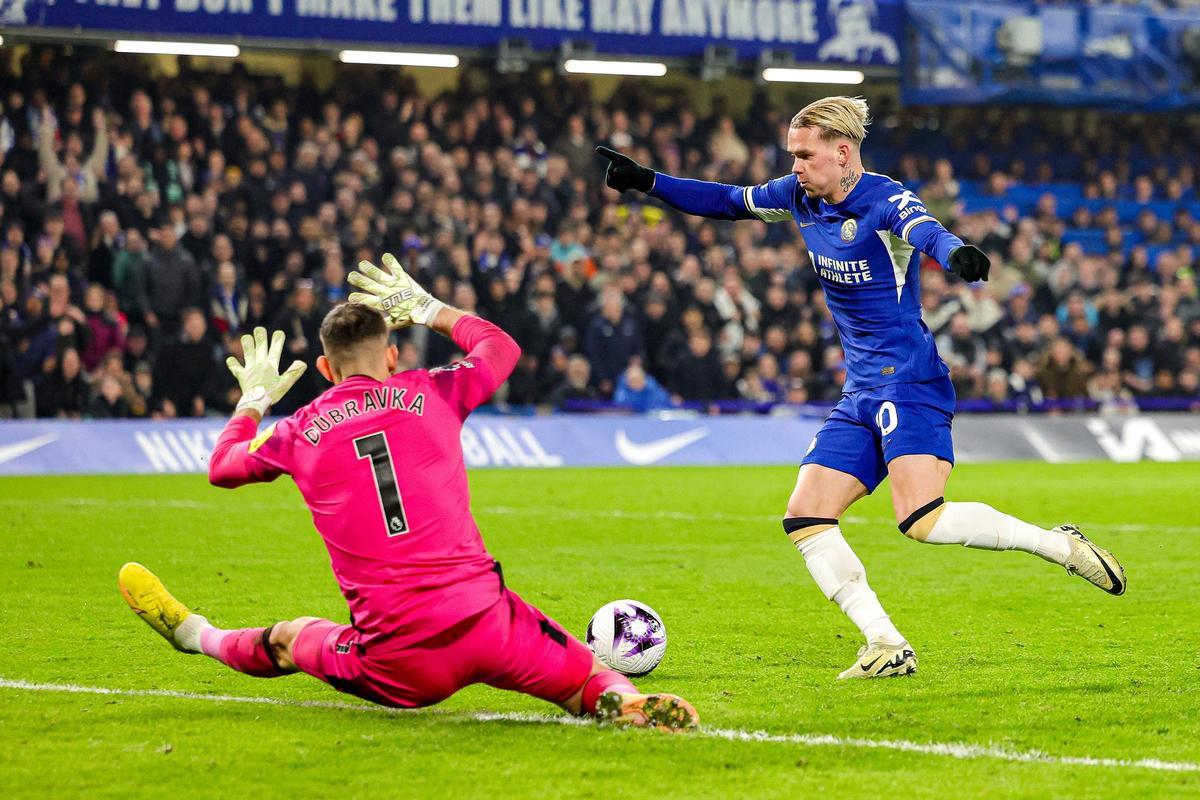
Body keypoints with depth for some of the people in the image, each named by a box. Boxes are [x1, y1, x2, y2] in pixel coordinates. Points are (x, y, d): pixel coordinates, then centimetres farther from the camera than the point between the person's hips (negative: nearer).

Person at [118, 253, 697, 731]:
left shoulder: (300, 431, 6)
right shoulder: (430, 394, 7)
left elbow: (221, 466, 29)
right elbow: (501, 347, 30)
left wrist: (253, 398, 45)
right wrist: (427, 308, 41)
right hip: (488, 621, -1)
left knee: (288, 639, 28)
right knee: (589, 687, 12)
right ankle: (626, 703, -21)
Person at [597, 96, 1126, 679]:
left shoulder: (885, 200, -15)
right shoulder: (799, 196, 8)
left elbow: (927, 234, -36)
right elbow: (729, 202, 23)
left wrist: (957, 254, -59)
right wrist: (646, 182, 16)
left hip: (910, 383, -9)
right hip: (860, 395, 9)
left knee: (923, 520, -24)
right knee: (805, 519, -3)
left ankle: (1063, 546, -8)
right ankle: (886, 647, -2)